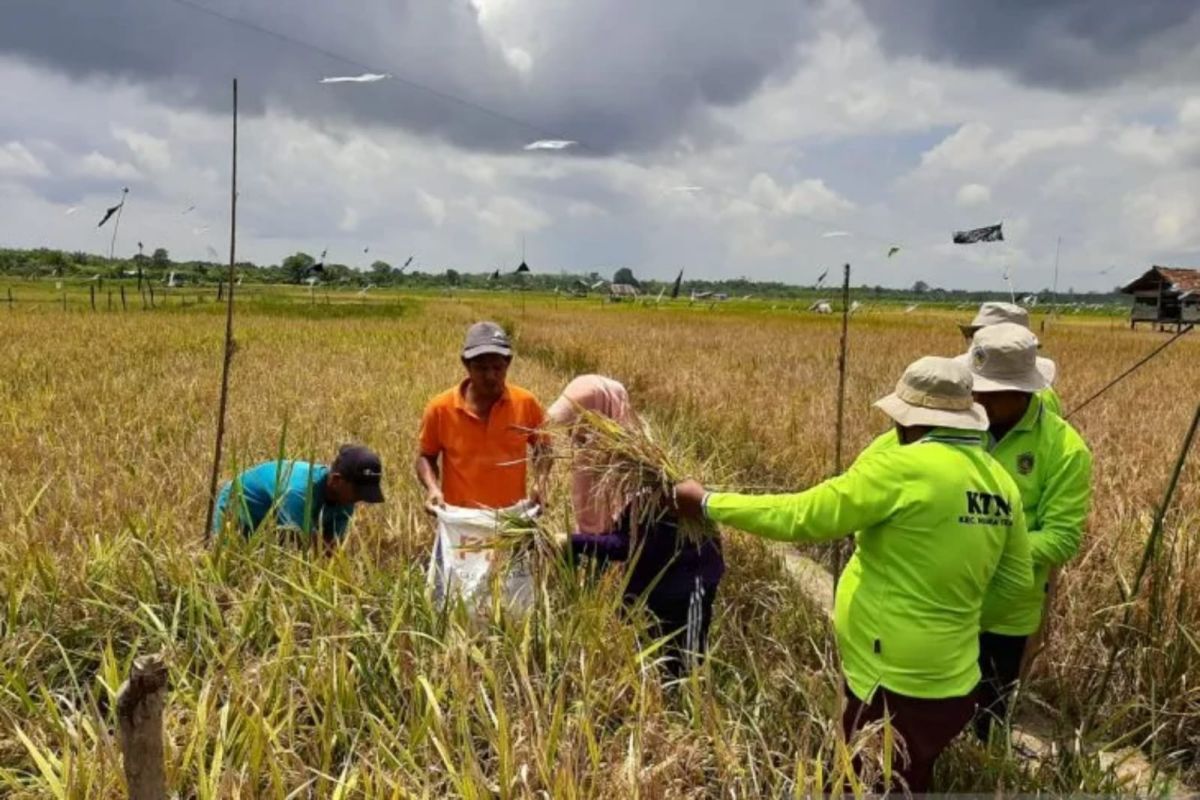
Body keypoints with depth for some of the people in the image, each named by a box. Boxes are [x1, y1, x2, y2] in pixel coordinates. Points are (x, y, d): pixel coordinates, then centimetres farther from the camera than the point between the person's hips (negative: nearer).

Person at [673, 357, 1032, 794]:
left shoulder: (903, 468, -20)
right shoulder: (1002, 483, 2)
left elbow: (801, 517, -17)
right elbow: (1015, 582, 12)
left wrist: (706, 503, -8)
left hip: (895, 685, -8)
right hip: (952, 684, 8)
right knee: (908, 785, 25)